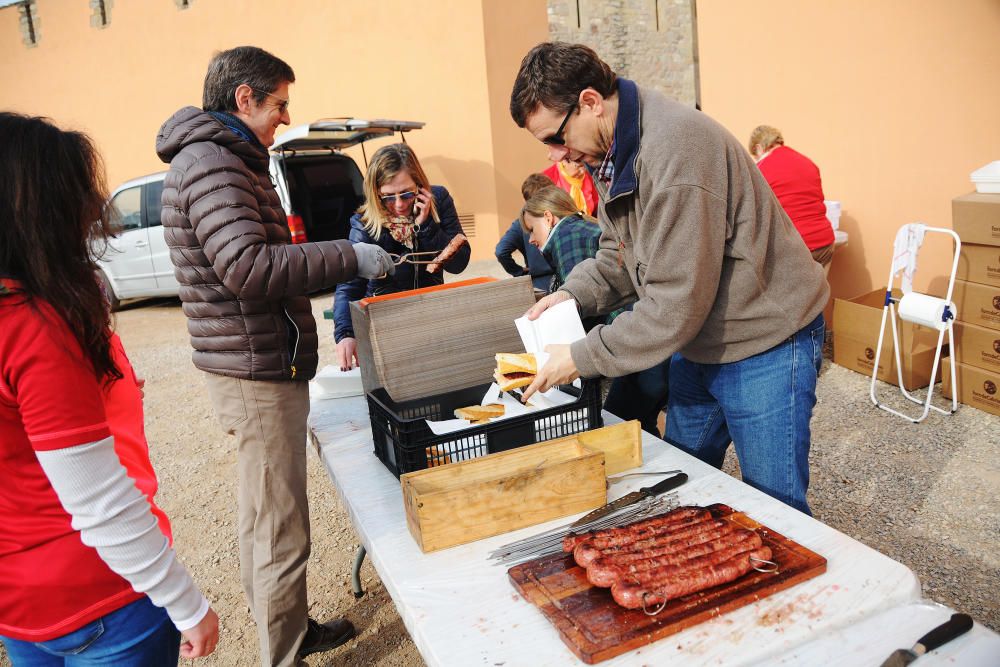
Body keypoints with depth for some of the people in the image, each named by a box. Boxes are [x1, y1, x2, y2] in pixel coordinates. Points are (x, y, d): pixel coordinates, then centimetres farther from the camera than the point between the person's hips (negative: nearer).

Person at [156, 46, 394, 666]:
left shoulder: (227, 160, 17)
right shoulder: (210, 164, -16)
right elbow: (248, 267, -29)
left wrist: (335, 259, 12)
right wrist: (349, 257, -22)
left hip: (259, 367, 11)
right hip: (258, 374, -11)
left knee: (264, 517, 22)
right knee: (281, 532, 0)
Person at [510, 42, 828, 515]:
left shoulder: (675, 150, -28)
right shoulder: (614, 151, 2)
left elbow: (676, 304, -28)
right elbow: (618, 253, 12)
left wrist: (582, 358, -20)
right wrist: (573, 293, -7)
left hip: (764, 345, -9)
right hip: (697, 345, 9)